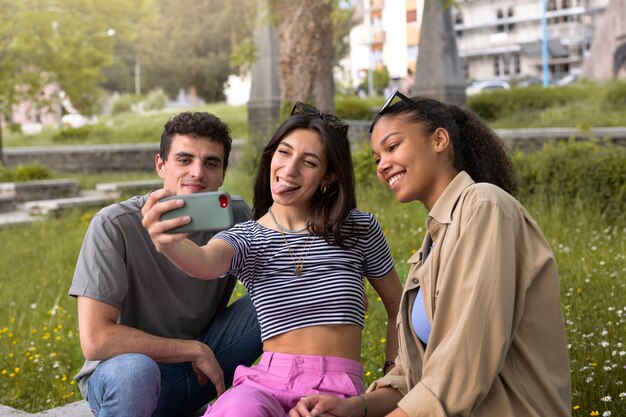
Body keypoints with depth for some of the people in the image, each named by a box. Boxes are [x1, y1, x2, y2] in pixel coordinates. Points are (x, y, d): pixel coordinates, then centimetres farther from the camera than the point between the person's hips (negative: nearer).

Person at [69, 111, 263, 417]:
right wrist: (195, 350, -20)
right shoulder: (115, 226, -20)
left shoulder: (235, 216, -8)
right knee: (133, 369, -39)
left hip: (200, 370, 4)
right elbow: (95, 340, -25)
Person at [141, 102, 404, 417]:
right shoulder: (247, 237, 5)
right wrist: (167, 243, -43)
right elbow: (207, 263, -20)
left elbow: (398, 307, 18)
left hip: (337, 387, 0)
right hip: (268, 379, 0)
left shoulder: (359, 229, 9)